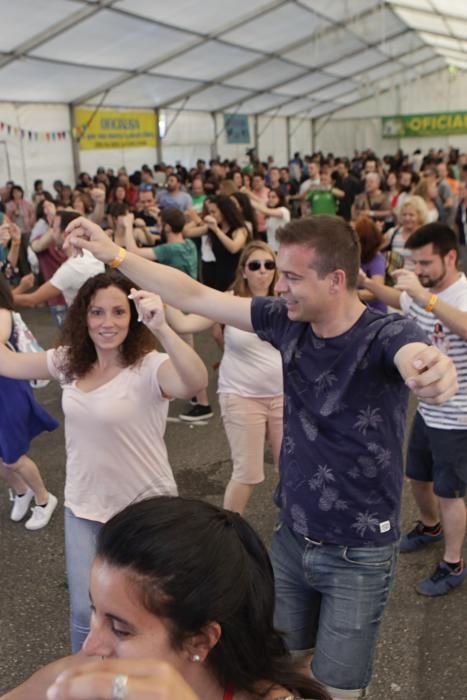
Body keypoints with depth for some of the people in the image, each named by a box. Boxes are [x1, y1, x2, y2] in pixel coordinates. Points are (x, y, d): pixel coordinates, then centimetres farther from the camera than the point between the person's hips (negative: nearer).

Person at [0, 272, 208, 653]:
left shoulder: (150, 367, -22)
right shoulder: (69, 362, -2)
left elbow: (196, 382, -43)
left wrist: (161, 328, -56)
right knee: (84, 613, 18)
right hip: (83, 509, 5)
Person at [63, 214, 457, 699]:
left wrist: (434, 371, -70)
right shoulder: (288, 321, -8)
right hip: (291, 537, 5)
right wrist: (114, 254, -5)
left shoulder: (386, 334, -23)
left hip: (357, 556, -5)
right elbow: (195, 297, -4)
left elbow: (415, 355, -47)